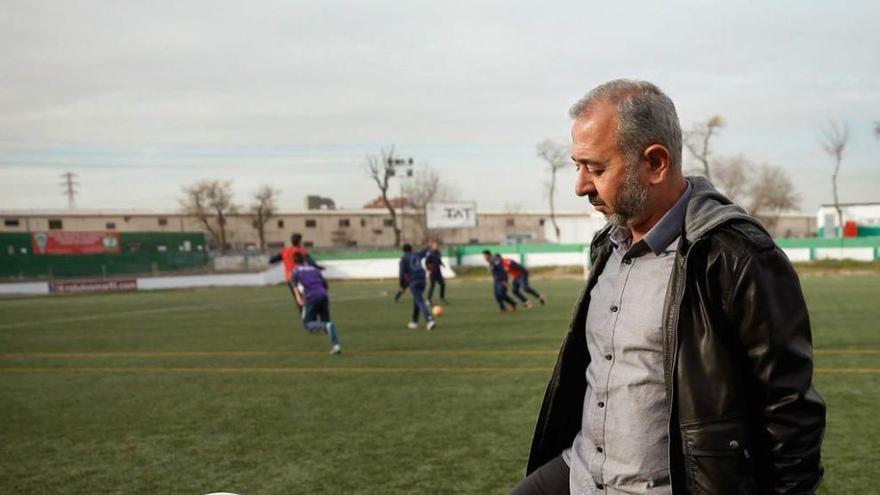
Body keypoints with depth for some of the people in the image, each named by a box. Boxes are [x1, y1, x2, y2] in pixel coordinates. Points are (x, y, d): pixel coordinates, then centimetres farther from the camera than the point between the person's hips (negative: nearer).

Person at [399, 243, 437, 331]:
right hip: (422, 280, 5)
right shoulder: (417, 255, 16)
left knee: (420, 302, -13)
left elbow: (402, 273, -6)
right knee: (416, 300, 22)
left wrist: (402, 286, 2)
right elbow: (424, 252, 40)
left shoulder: (403, 258, 2)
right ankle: (414, 322, 28)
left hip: (412, 282, -5)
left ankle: (430, 320, -31)